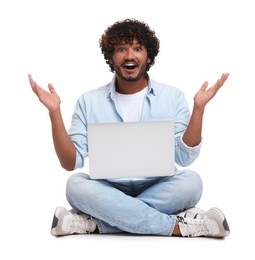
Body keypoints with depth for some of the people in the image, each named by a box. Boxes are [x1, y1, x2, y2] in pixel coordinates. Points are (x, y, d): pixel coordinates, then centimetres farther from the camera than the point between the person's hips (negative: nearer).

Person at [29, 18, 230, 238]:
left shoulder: (172, 97, 2)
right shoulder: (89, 101, 3)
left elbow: (185, 158, -6)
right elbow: (70, 163, -4)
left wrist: (199, 107, -15)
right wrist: (54, 112, -13)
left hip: (157, 190, 0)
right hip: (109, 191, 0)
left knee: (191, 182, -30)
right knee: (76, 184, -31)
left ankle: (93, 222, -27)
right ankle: (179, 225, -28)